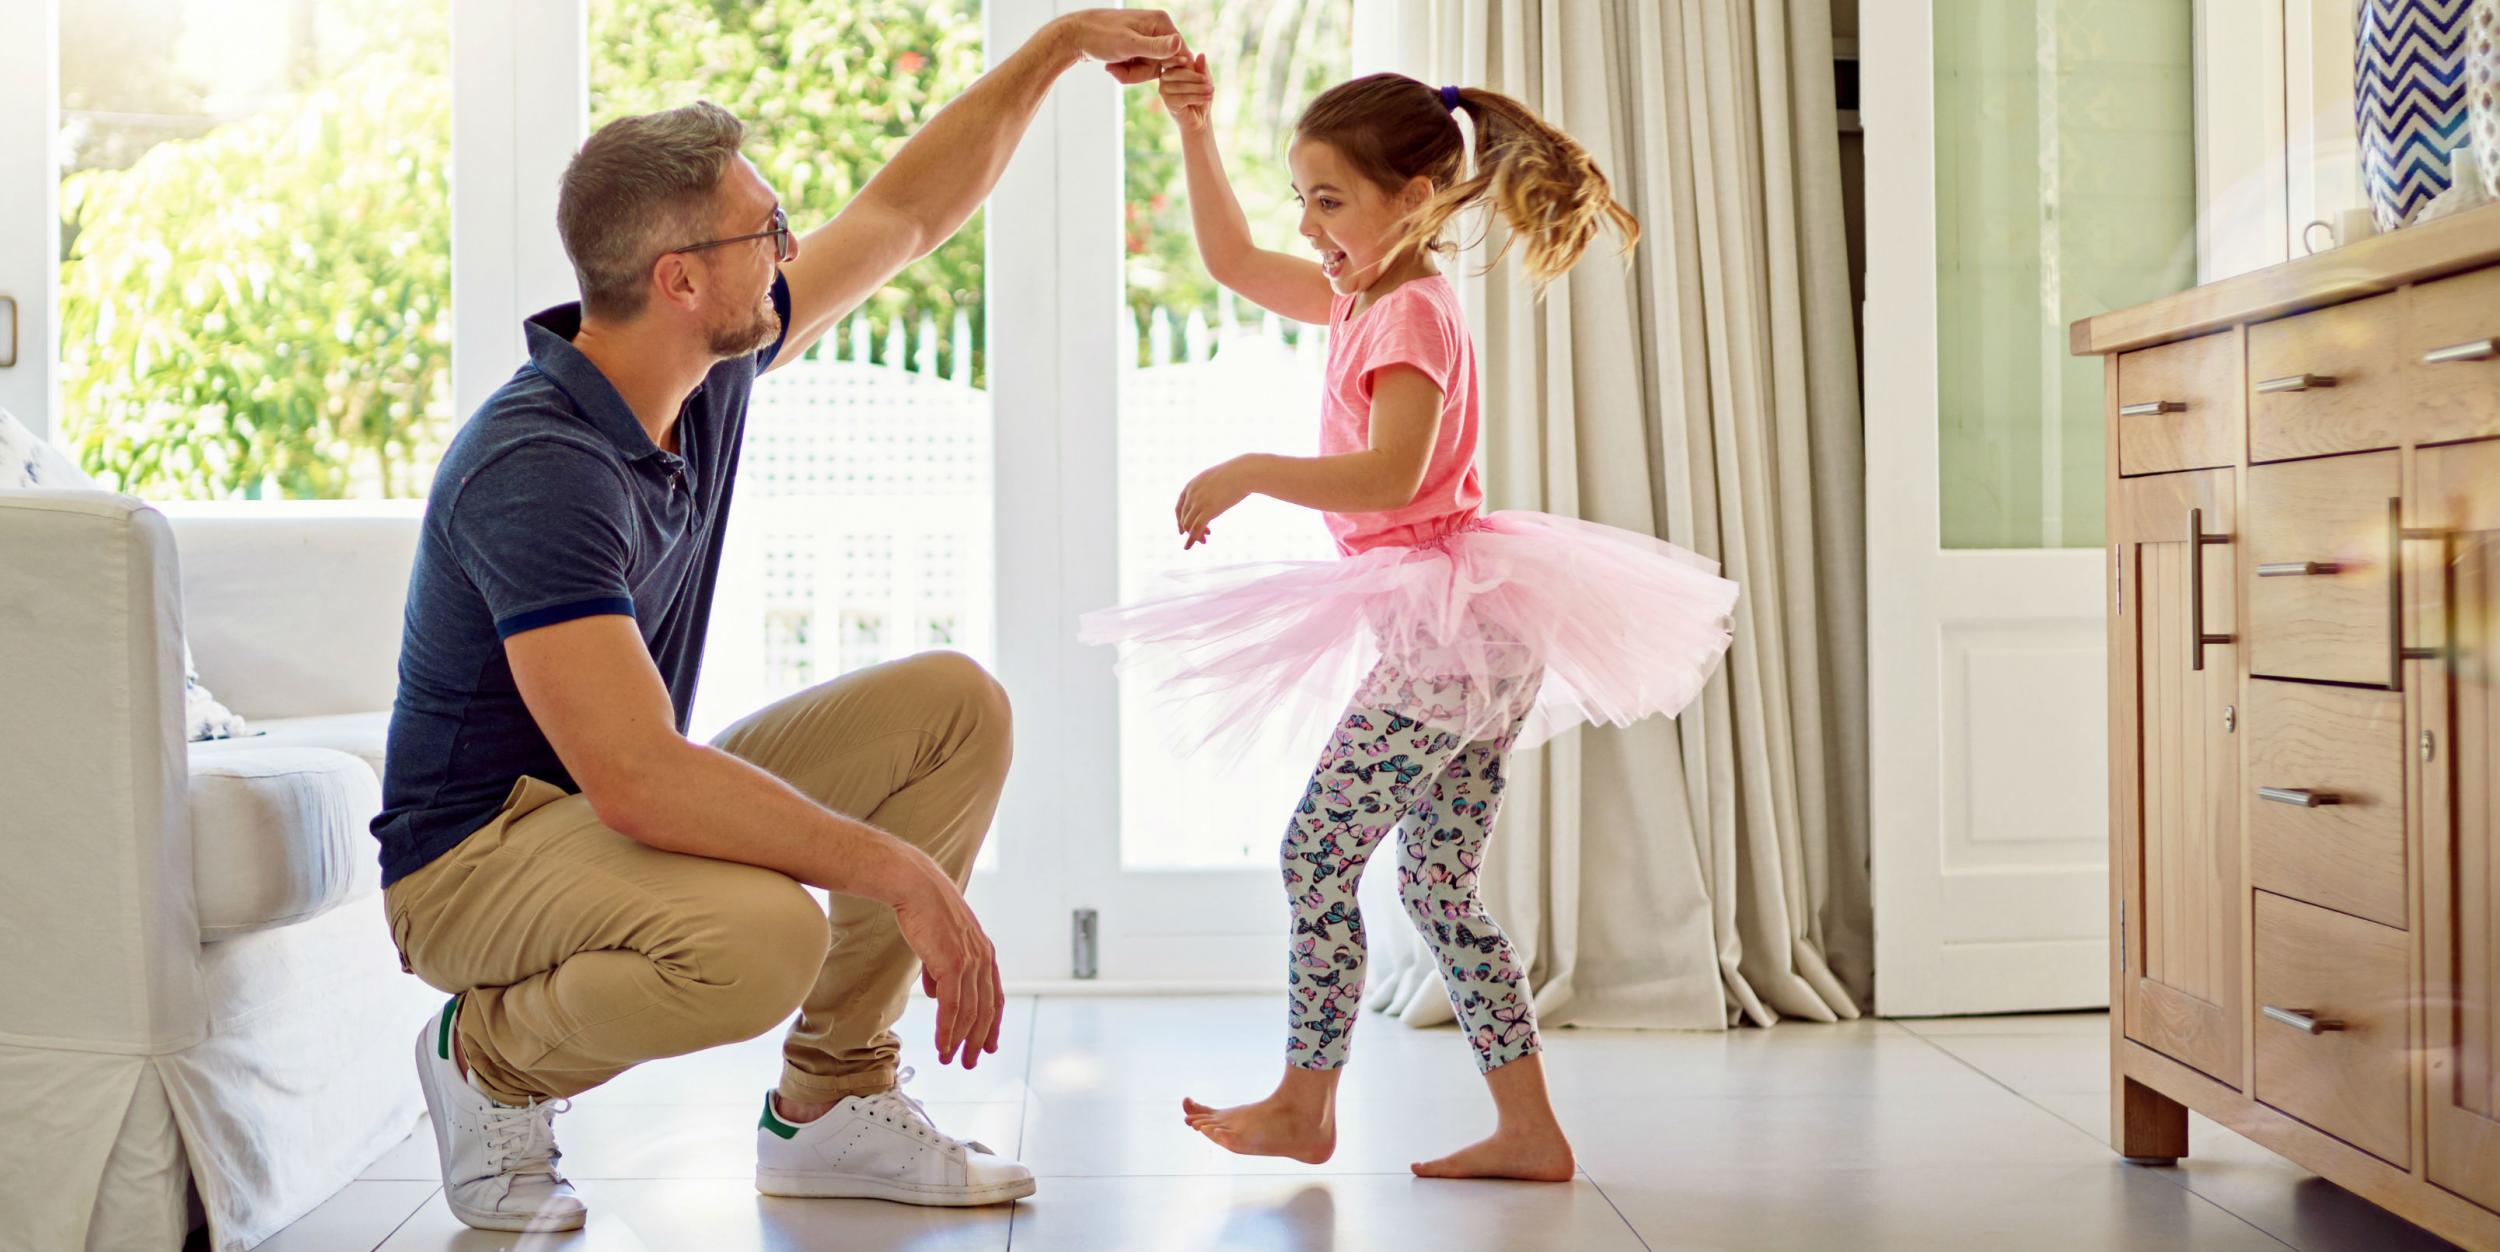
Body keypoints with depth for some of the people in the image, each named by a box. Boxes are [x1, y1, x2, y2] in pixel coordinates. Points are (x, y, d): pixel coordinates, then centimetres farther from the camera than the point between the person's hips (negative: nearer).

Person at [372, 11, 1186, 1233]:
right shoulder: (535, 469, -29)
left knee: (956, 706, -3)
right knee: (759, 938, -38)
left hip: (628, 802, 9)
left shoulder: (711, 364, -3)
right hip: (478, 851, -9)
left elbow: (905, 212, 11)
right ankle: (492, 1056, -4)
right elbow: (638, 778, -37)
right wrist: (901, 871, -34)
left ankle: (830, 1102, 3)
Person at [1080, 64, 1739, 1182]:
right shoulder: (1364, 297, 16)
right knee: (1440, 887, 10)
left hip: (1446, 626, -10)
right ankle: (1528, 1130, 12)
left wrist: (1250, 474, -26)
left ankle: (1303, 1106, 6)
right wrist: (1195, 133, 16)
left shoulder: (1410, 311, -13)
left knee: (1319, 850, -4)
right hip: (1467, 638, 10)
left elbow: (1392, 472, -27)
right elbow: (1234, 260, 25)